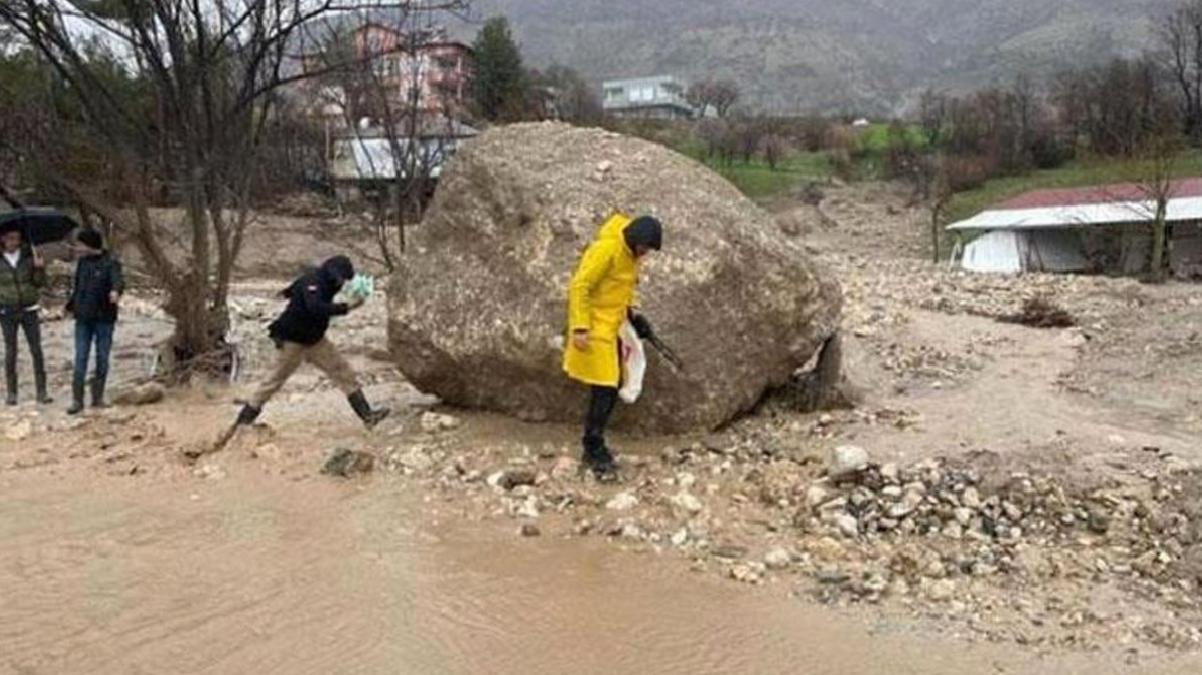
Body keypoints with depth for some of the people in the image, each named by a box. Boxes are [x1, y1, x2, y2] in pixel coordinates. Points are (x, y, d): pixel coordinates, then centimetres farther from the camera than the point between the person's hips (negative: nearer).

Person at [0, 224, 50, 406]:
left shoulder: (29, 255, -1)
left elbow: (39, 283, 1)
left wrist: (39, 268, -16)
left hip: (29, 310, 0)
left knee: (36, 350, -2)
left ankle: (42, 391, 2)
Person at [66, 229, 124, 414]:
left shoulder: (110, 263, -10)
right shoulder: (82, 262, 7)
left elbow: (118, 280, -29)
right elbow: (77, 286, 20)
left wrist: (116, 291, -50)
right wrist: (70, 305, 29)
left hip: (104, 318, -4)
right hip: (83, 319, 4)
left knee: (102, 359, 6)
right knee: (80, 359, 1)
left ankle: (98, 397, 17)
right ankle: (77, 400, 3)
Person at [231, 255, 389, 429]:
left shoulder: (325, 284, 4)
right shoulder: (311, 281, -23)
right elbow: (316, 308, -40)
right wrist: (346, 307, -39)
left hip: (314, 339, 8)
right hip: (293, 341, -8)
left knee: (343, 372, 0)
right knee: (276, 379, 1)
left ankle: (367, 414, -2)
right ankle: (244, 419, 16)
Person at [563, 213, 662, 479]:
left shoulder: (629, 252, 8)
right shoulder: (606, 249, -20)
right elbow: (579, 287, -21)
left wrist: (631, 310, 9)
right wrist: (579, 327, -24)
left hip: (612, 326, 9)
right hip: (594, 329, -9)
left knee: (612, 387, 12)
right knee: (603, 390, -7)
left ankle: (594, 446, 23)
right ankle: (593, 451, 5)